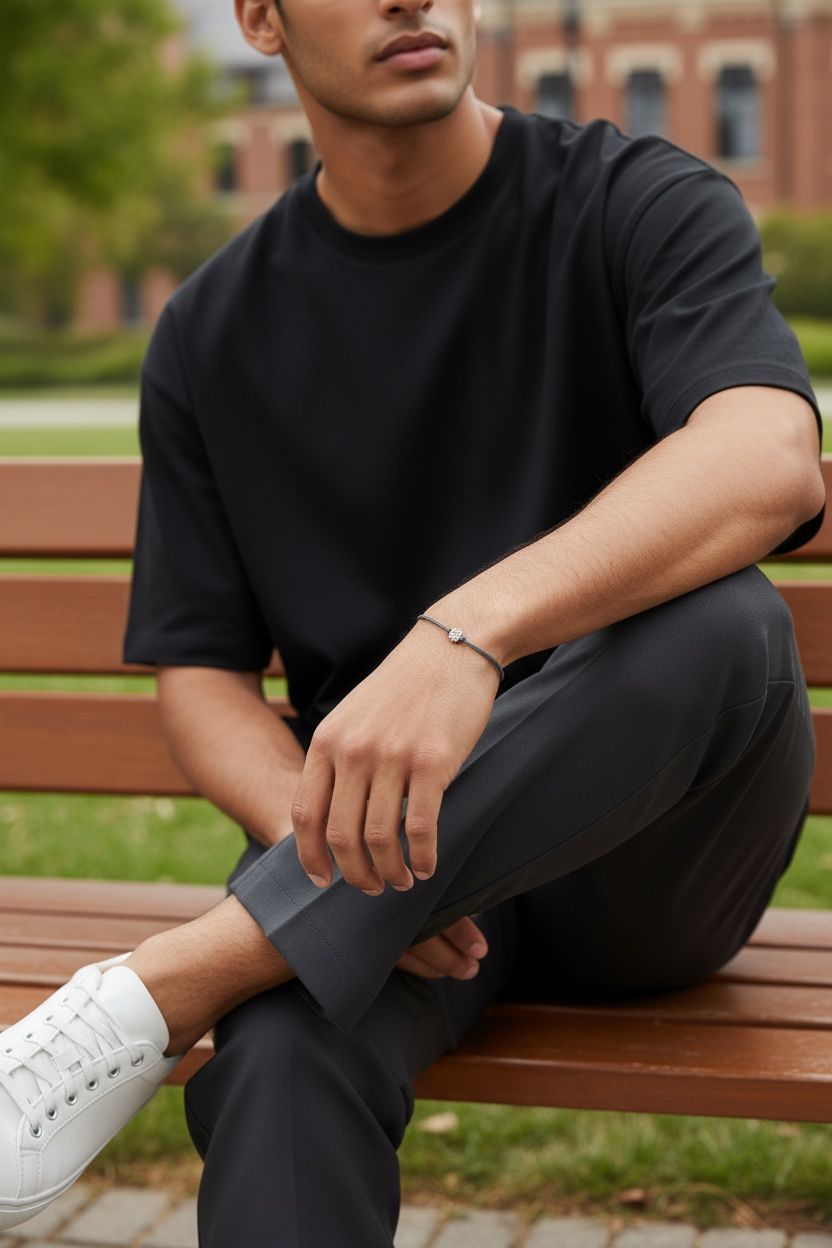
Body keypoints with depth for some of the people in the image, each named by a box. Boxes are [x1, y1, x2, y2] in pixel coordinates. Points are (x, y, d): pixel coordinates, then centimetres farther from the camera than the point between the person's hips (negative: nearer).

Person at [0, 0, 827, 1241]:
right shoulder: (213, 334, 6)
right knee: (283, 1058, -34)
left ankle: (160, 992, -30)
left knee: (721, 626, -35)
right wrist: (329, 838, -17)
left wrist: (467, 632, -42)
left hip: (649, 859, 0)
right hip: (387, 847, 1)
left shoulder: (641, 206, -5)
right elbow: (203, 677, 6)